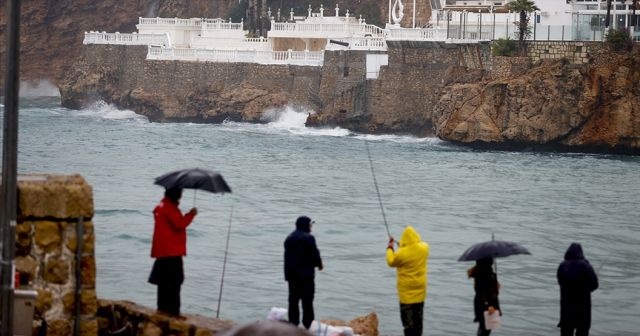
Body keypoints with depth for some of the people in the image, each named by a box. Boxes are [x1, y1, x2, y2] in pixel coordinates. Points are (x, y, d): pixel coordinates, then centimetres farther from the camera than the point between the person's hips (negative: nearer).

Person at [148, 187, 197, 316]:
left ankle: (163, 310, 18)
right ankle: (172, 311, -12)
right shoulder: (170, 207, -14)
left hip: (163, 251, 10)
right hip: (171, 252, -10)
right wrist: (191, 214, -9)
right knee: (174, 283, -10)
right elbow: (179, 224, -20)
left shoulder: (163, 205, 17)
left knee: (165, 283, 14)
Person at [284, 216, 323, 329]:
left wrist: (288, 273, 16)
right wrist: (319, 264, 7)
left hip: (291, 273, 7)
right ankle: (308, 323, -5)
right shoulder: (308, 238, -12)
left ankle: (293, 323, 9)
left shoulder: (289, 238, 13)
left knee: (293, 299, 9)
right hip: (305, 273, -7)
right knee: (307, 299, -3)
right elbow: (315, 254, -12)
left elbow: (287, 256, 14)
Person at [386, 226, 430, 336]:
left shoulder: (402, 253, -23)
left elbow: (391, 262, -5)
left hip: (407, 290, -6)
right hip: (420, 289, 6)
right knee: (418, 317, 16)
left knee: (408, 317, 1)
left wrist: (390, 248, 8)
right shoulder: (424, 248, -8)